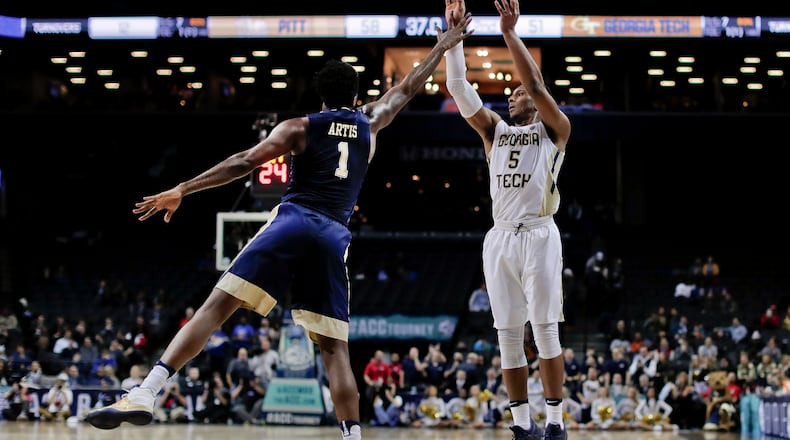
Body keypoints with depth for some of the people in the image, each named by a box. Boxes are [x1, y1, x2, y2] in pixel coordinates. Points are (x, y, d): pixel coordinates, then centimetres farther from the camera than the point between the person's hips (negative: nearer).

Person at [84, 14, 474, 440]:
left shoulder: (301, 127, 11)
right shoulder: (369, 123, 21)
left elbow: (247, 161, -3)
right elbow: (406, 88, 38)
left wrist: (181, 190, -6)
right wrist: (443, 47, 52)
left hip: (291, 222, -3)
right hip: (333, 236, 3)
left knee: (215, 306, -10)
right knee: (334, 347, 8)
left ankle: (143, 396, -24)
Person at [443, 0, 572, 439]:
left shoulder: (554, 129, 8)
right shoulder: (495, 130, 19)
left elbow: (535, 83, -7)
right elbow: (459, 89, 8)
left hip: (539, 234, -4)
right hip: (499, 237, 4)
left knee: (545, 330, -6)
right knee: (508, 335, 2)